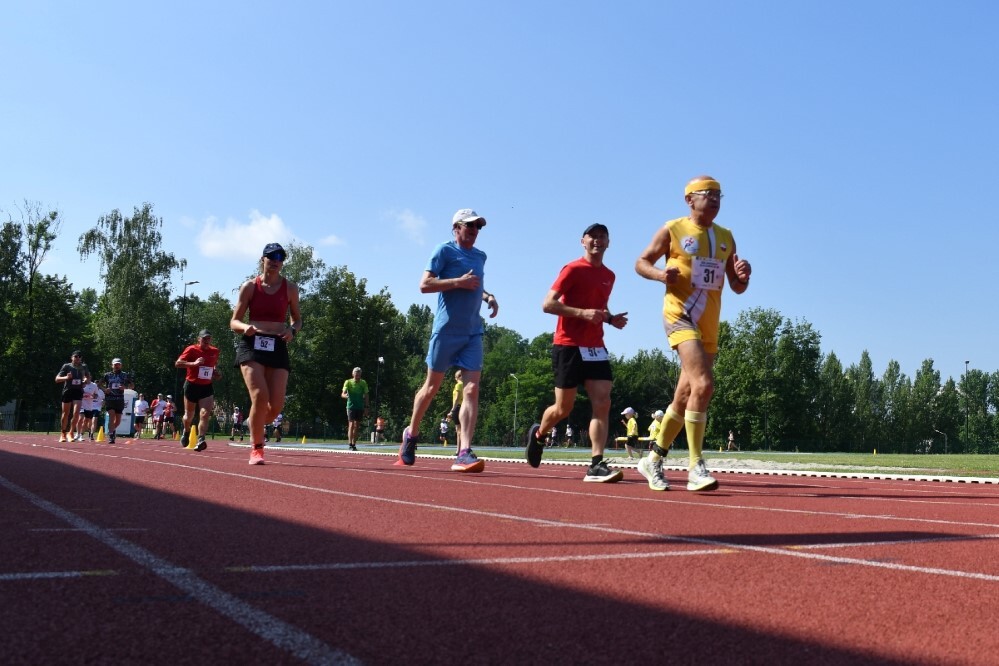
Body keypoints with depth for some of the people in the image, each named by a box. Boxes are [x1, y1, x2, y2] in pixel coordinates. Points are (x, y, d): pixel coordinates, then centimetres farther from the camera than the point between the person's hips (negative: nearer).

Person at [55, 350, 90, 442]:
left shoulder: (84, 367, 5)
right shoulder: (66, 366, -3)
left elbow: (88, 377, 20)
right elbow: (57, 379, -4)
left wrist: (86, 379, -4)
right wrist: (66, 377, -23)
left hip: (78, 392, 1)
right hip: (67, 391, -1)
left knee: (76, 413, -14)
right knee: (66, 414, 9)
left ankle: (71, 433, 0)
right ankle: (63, 433, 27)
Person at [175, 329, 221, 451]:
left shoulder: (215, 351, 5)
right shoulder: (191, 349, -9)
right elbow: (177, 363, -15)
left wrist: (216, 373, 6)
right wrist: (194, 363, -26)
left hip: (207, 387, 2)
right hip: (192, 385, -2)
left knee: (205, 414, -18)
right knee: (189, 416, 14)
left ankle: (200, 440, -25)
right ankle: (186, 432, 45)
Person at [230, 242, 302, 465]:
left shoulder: (290, 288, 9)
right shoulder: (250, 286, 4)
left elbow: (297, 319, 19)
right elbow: (234, 322, 6)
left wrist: (292, 331, -4)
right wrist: (245, 327, -17)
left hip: (278, 347, 2)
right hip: (252, 346, -2)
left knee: (276, 405, -7)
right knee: (260, 396, -20)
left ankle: (255, 431, 28)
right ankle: (256, 448, -3)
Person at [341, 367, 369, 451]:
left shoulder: (363, 383, 4)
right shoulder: (348, 382, -4)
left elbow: (366, 396, 8)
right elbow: (343, 394, -12)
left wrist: (366, 407, 3)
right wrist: (345, 395, -36)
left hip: (360, 407, 3)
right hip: (351, 406, -3)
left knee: (357, 426, 5)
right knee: (351, 425, -12)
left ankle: (354, 444, 12)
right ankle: (350, 444, -13)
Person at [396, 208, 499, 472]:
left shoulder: (481, 256, 17)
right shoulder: (445, 250, -3)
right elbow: (424, 284, -11)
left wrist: (487, 296, 12)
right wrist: (458, 282, -18)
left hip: (473, 332, 5)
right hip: (446, 330, -5)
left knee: (472, 389, -9)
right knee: (432, 386, 8)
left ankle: (464, 453, -14)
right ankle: (411, 433, 32)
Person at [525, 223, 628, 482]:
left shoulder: (609, 276, 14)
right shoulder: (573, 269, -7)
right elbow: (548, 304, -13)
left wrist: (612, 319, 7)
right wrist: (582, 312, -24)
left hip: (595, 348, 6)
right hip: (568, 346, -6)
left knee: (602, 404, -9)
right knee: (564, 408, 4)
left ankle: (597, 465, -10)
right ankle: (538, 434, 35)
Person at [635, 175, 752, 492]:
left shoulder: (726, 237, 15)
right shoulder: (673, 230, 1)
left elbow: (737, 287, 17)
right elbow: (641, 262, 6)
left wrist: (743, 276, -6)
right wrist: (660, 274, -15)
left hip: (710, 324, 6)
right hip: (680, 315, -6)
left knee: (684, 396, 10)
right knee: (703, 384, -24)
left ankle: (654, 459, 25)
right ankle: (696, 467, -18)